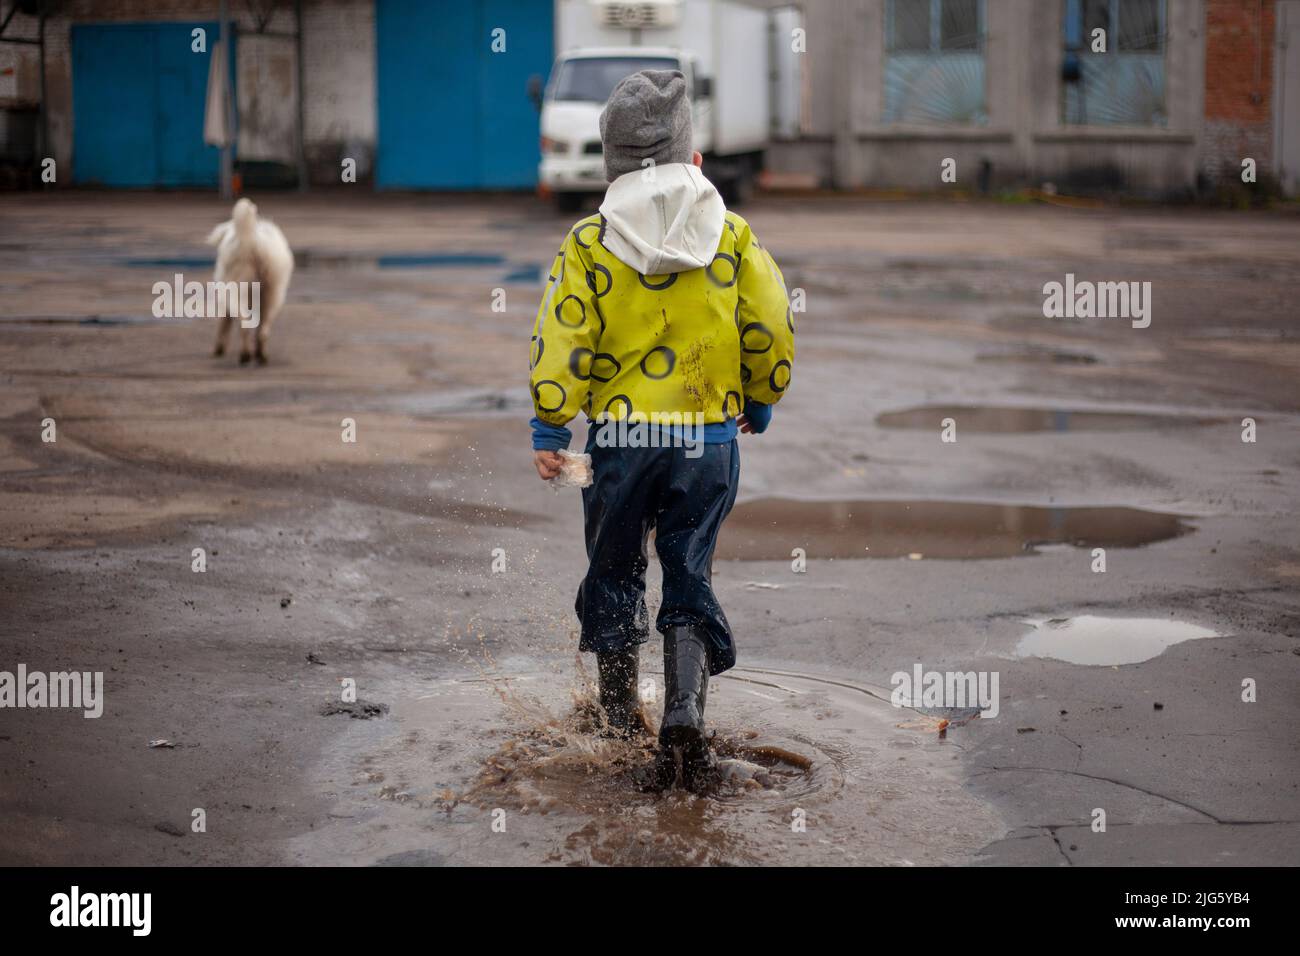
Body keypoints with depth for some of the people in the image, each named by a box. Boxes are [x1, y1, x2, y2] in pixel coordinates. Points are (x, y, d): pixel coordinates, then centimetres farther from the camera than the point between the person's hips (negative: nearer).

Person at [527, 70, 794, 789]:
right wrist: (759, 404, 19)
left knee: (614, 568, 18)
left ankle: (618, 703, 28)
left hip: (620, 435, 0)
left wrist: (548, 429, -1)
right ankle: (684, 714, -8)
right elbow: (773, 326, 3)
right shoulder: (731, 235, -2)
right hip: (709, 437, 1)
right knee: (691, 577, 7)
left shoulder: (590, 242, -6)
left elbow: (562, 339, -8)